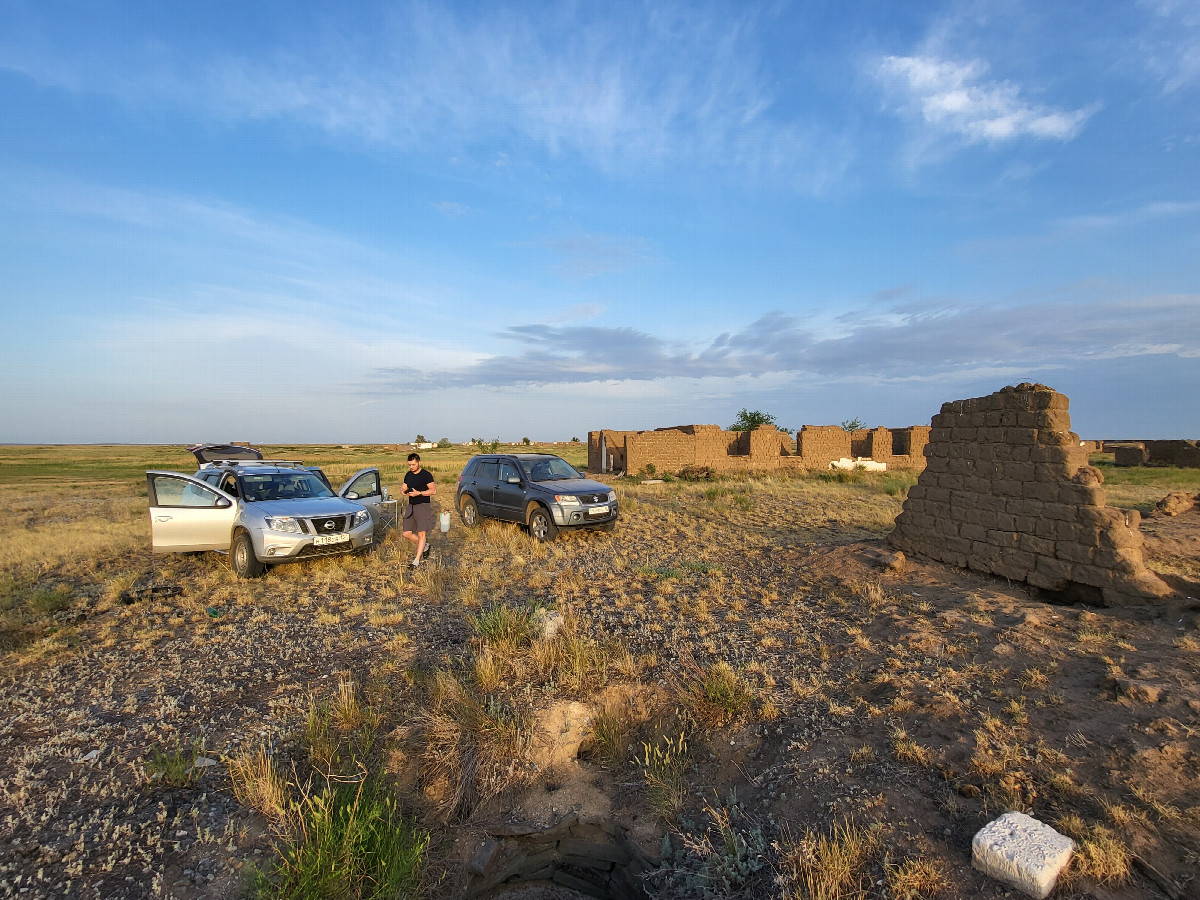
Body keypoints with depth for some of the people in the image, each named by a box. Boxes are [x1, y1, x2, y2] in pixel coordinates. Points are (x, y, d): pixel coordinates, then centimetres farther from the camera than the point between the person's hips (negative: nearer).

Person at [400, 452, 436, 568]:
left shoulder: (426, 475, -8)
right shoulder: (408, 475, 13)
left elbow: (433, 490, -13)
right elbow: (404, 488, 21)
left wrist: (419, 493, -22)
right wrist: (404, 492, -4)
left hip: (423, 506, -7)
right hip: (411, 506, 7)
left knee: (421, 534, -9)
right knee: (407, 534, 6)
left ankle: (417, 560, -5)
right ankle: (425, 546, 27)